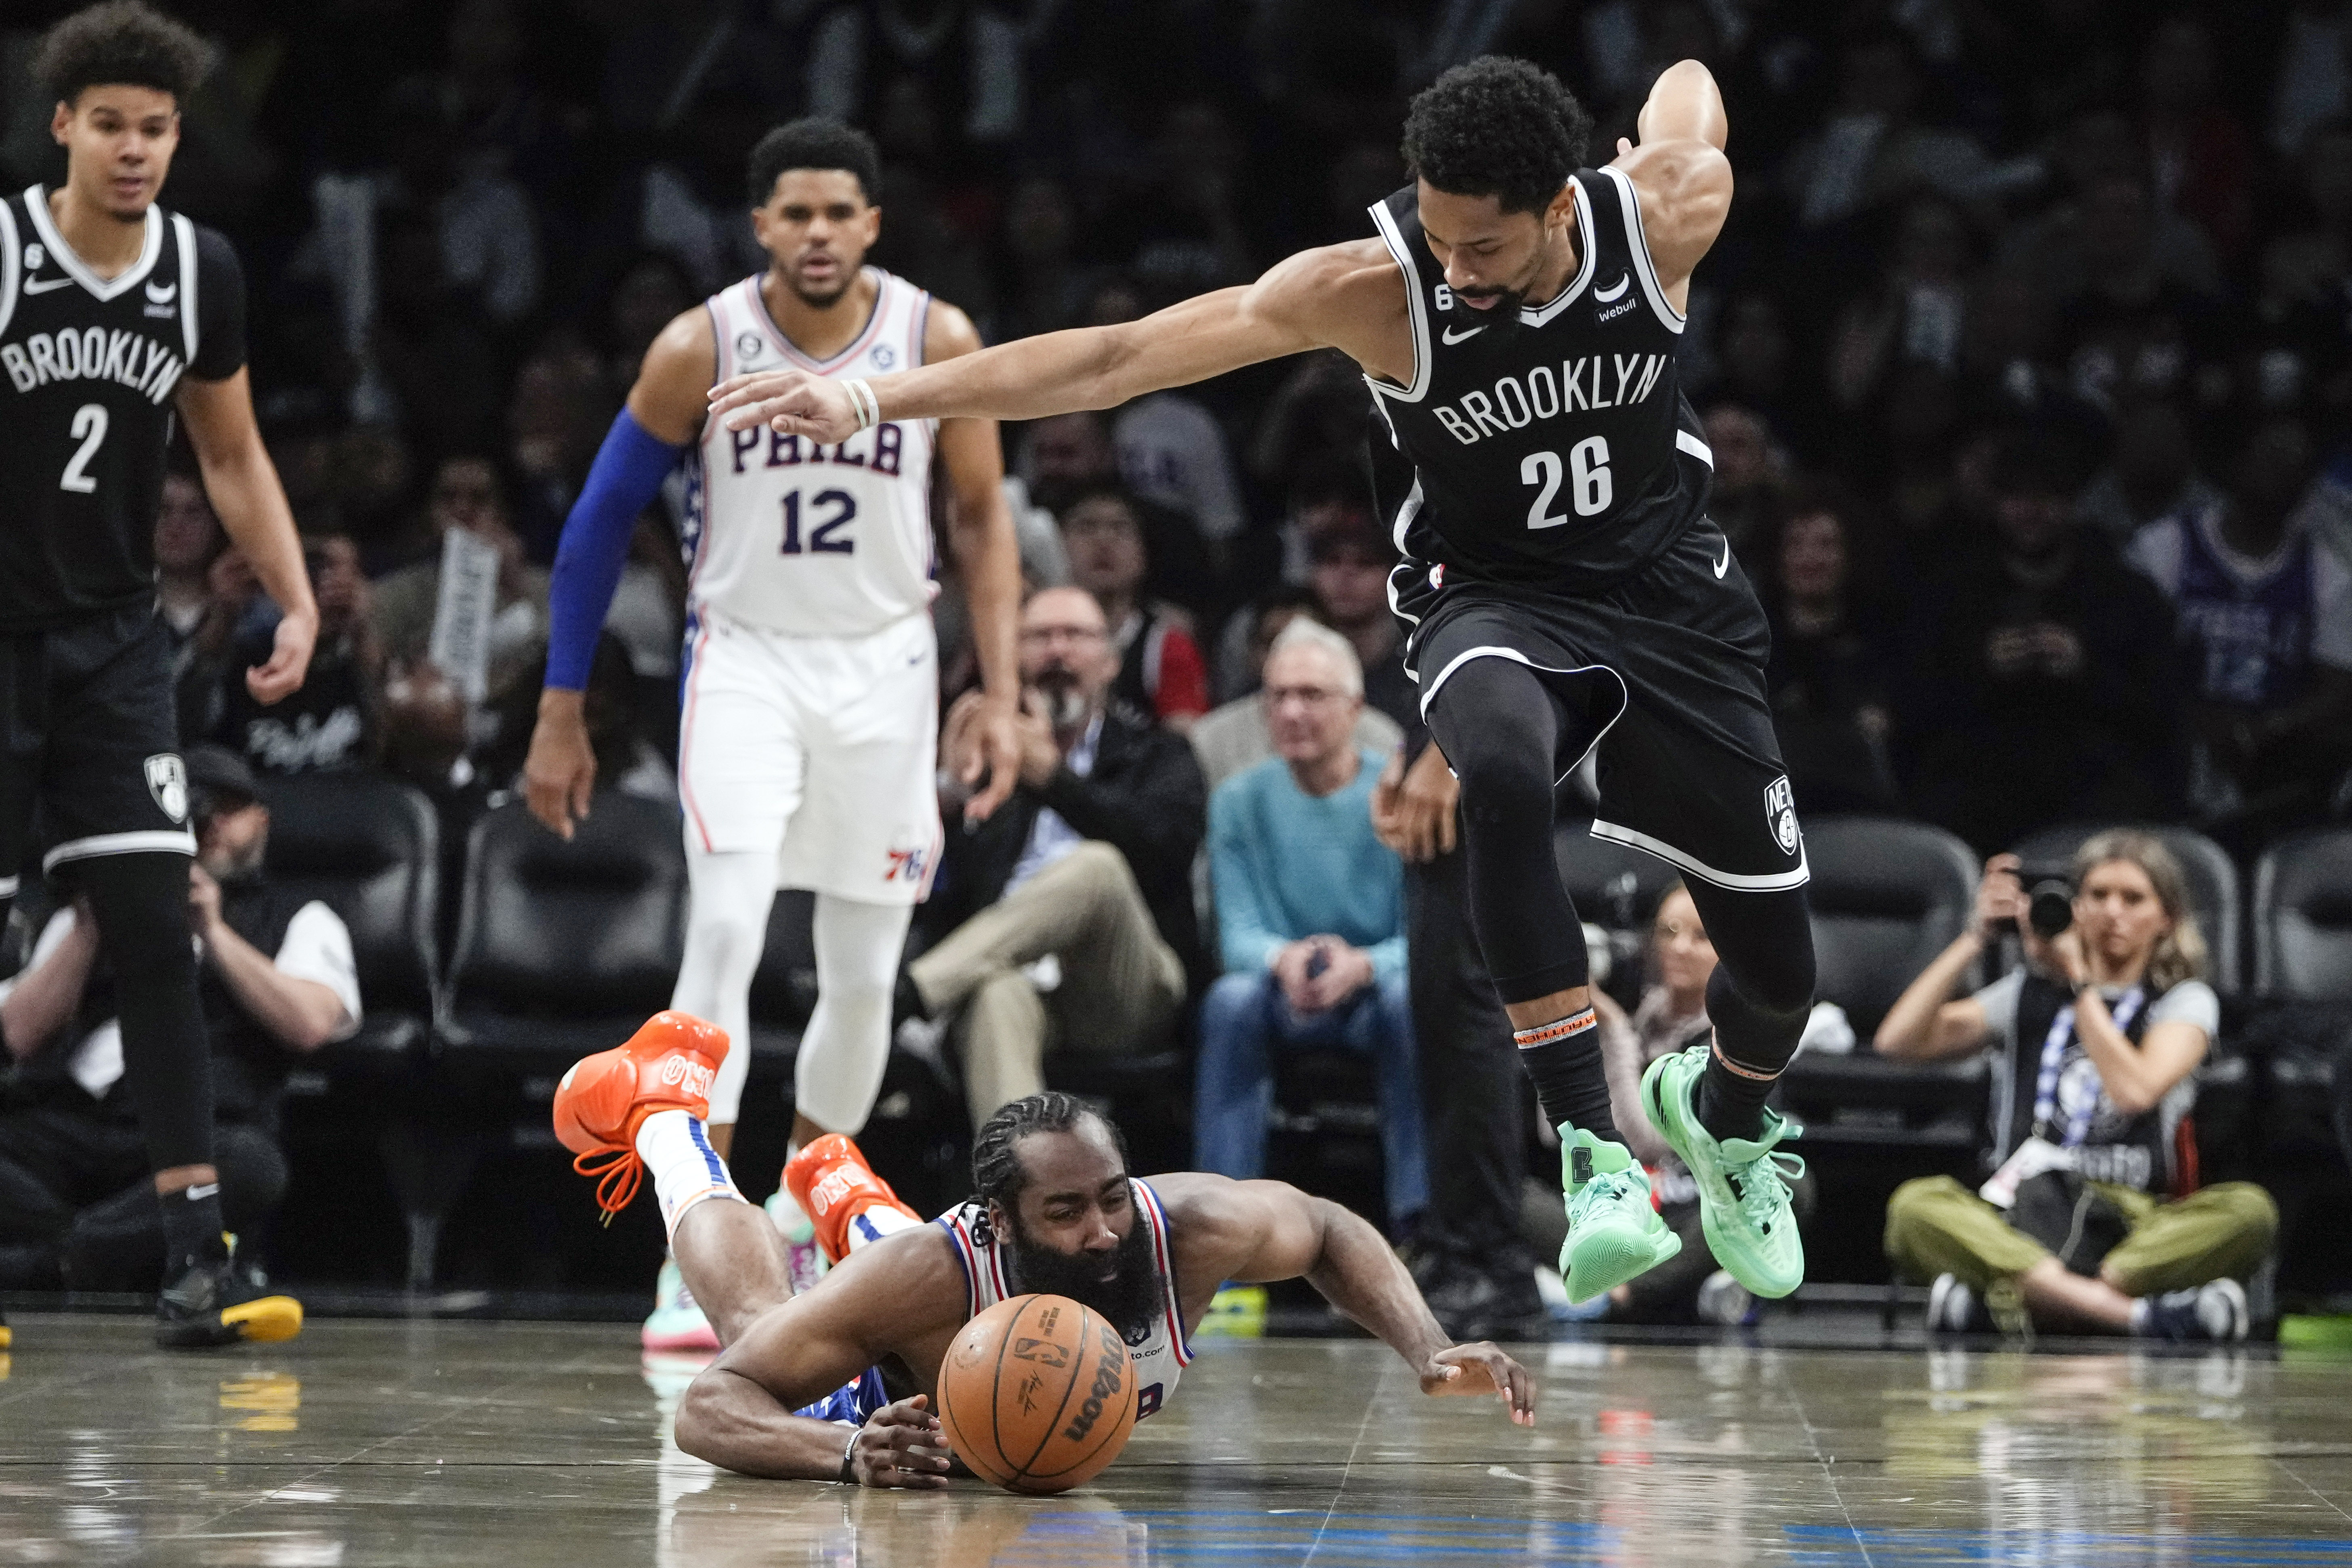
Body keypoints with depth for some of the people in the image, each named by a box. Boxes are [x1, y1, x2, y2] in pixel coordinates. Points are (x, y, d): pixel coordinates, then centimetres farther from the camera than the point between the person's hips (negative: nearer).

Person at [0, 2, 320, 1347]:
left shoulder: (204, 274, 2)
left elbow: (234, 457, 15)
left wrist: (300, 605, 5)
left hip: (116, 644, 3)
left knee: (158, 938, -4)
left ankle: (198, 1253, -5)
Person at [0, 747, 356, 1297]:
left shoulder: (298, 920, 23)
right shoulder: (99, 909, 29)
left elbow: (310, 1023, 1)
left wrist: (212, 931, 1)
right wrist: (88, 927, 4)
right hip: (57, 1123, 2)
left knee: (249, 1166, -39)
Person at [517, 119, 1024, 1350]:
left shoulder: (937, 342, -8)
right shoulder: (699, 349, -11)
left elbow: (982, 518, 4)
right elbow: (600, 525, -1)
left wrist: (999, 696, -4)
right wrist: (561, 714, -2)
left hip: (884, 669, 2)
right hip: (745, 659, -2)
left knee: (865, 978, 7)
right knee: (726, 930, -21)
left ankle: (797, 1234, 29)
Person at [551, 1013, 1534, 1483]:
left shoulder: (1189, 1230, -43)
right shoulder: (926, 1277, -50)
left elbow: (1328, 1233, -19)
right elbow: (707, 1406, -48)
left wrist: (1427, 1352, -34)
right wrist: (845, 1453, -68)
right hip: (894, 1406, -3)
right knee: (756, 1313, 32)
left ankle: (852, 1202, 70)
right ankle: (663, 1114, 55)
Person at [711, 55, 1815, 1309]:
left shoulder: (1664, 211, -19)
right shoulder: (1374, 289, -25)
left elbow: (1686, 81, 6)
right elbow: (1117, 359, -27)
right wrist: (873, 400, -32)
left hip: (1669, 591, 3)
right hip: (1492, 597, -3)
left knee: (1777, 970, 6)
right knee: (1501, 773, -40)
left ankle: (1724, 1119, 44)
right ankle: (1592, 1154, -33)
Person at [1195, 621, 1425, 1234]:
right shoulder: (1240, 802, 1)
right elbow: (1238, 931, -5)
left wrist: (1362, 965, -34)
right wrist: (1283, 959, -30)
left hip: (1376, 989, -2)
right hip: (1286, 1000, 2)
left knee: (1408, 997, -37)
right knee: (1232, 998, -32)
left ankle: (1418, 1223, -36)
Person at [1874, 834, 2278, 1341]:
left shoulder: (2184, 1001, 15)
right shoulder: (2029, 995, 21)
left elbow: (2136, 1090, -7)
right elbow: (1897, 1042, 9)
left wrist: (2077, 977, 0)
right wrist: (1976, 939, 5)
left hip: (2131, 1224, -1)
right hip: (2019, 1214, 1)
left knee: (2249, 1210, -32)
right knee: (1914, 1206, -31)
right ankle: (2140, 1314, -43)